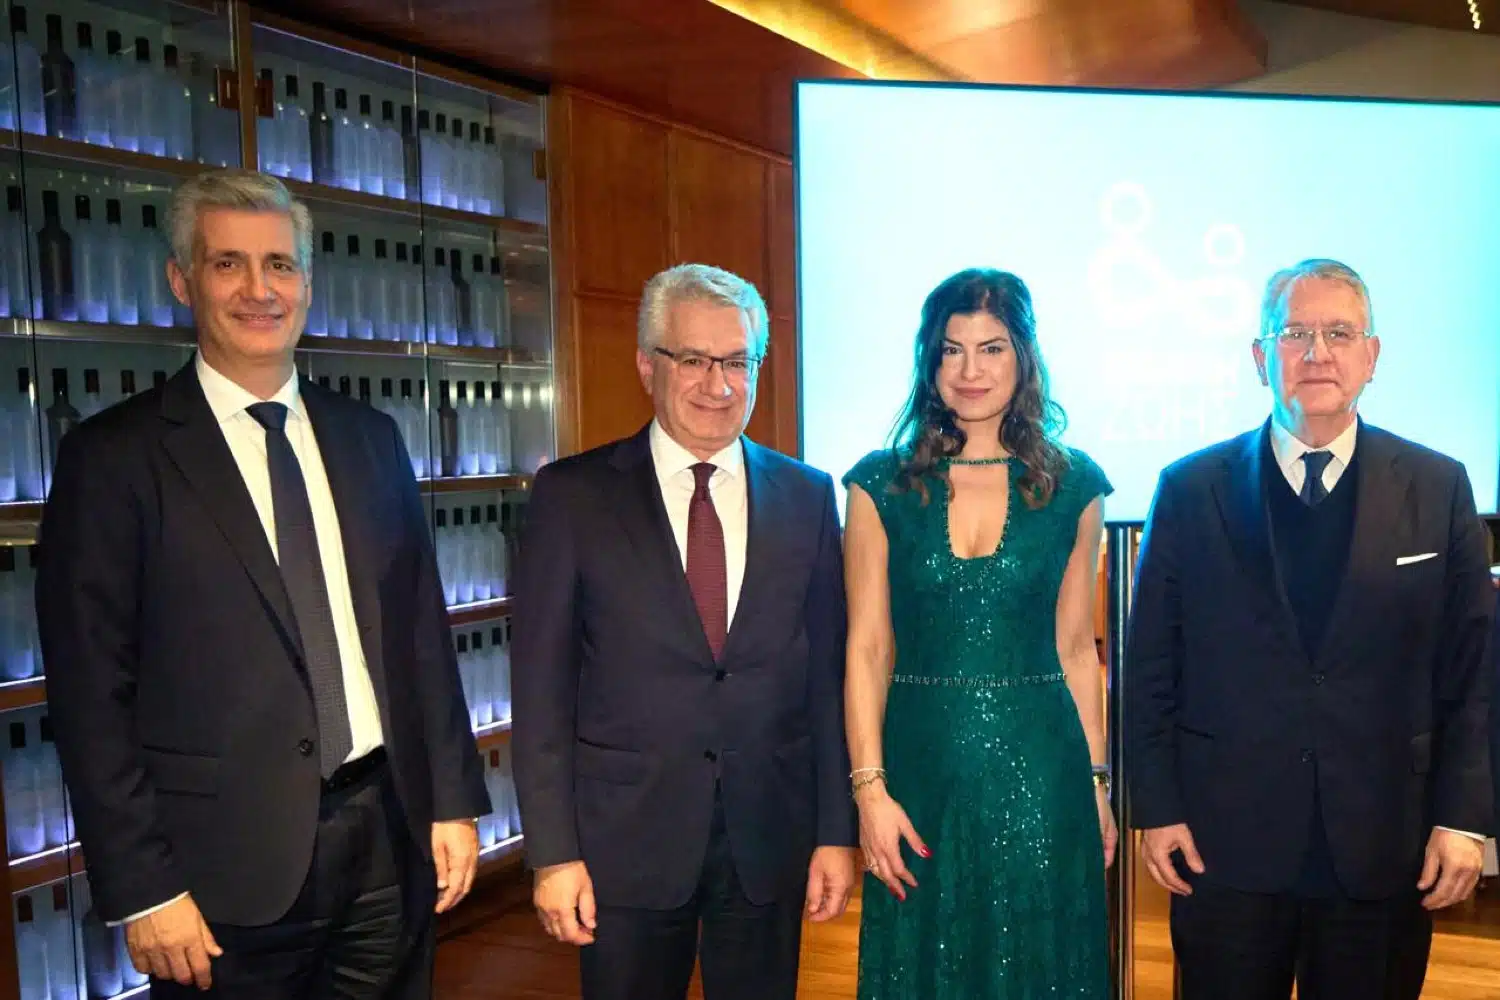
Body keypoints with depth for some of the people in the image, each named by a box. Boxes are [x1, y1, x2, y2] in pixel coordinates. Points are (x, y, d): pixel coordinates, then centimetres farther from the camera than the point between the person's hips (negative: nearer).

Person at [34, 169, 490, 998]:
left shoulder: (371, 439, 7)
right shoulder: (114, 456, -6)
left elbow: (421, 630, 9)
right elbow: (90, 691, -7)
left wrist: (453, 802, 6)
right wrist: (141, 889, -10)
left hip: (390, 837, 4)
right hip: (231, 868, -4)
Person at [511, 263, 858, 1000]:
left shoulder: (807, 497, 2)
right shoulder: (571, 495, -5)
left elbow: (827, 675, 4)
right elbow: (542, 685, -5)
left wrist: (836, 830, 3)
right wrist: (552, 852, -7)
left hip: (770, 838, 2)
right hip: (626, 837, -2)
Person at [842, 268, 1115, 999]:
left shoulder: (1072, 486, 2)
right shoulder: (883, 485, -1)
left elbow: (1075, 648, 7)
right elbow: (867, 649, -3)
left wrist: (1097, 780, 7)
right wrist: (870, 789, -9)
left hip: (1039, 771, 1)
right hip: (921, 769, 0)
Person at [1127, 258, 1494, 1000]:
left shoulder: (1438, 489, 2)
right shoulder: (1191, 490, -1)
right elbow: (1150, 669, 1)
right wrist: (1156, 808, -2)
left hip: (1383, 849, 1)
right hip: (1225, 843, 0)